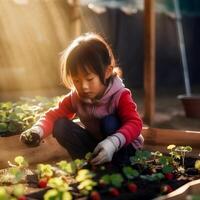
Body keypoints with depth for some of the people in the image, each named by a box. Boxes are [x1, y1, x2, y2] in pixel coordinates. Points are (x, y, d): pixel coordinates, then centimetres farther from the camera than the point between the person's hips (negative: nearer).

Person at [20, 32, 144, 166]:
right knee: (60, 125, -15)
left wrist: (113, 142, -54)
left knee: (109, 123, -34)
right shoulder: (75, 97, -9)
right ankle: (92, 161, -21)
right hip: (94, 145, 5)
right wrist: (37, 131, -33)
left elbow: (135, 123, -35)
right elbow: (54, 115, -10)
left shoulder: (120, 96, -23)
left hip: (124, 148, -4)